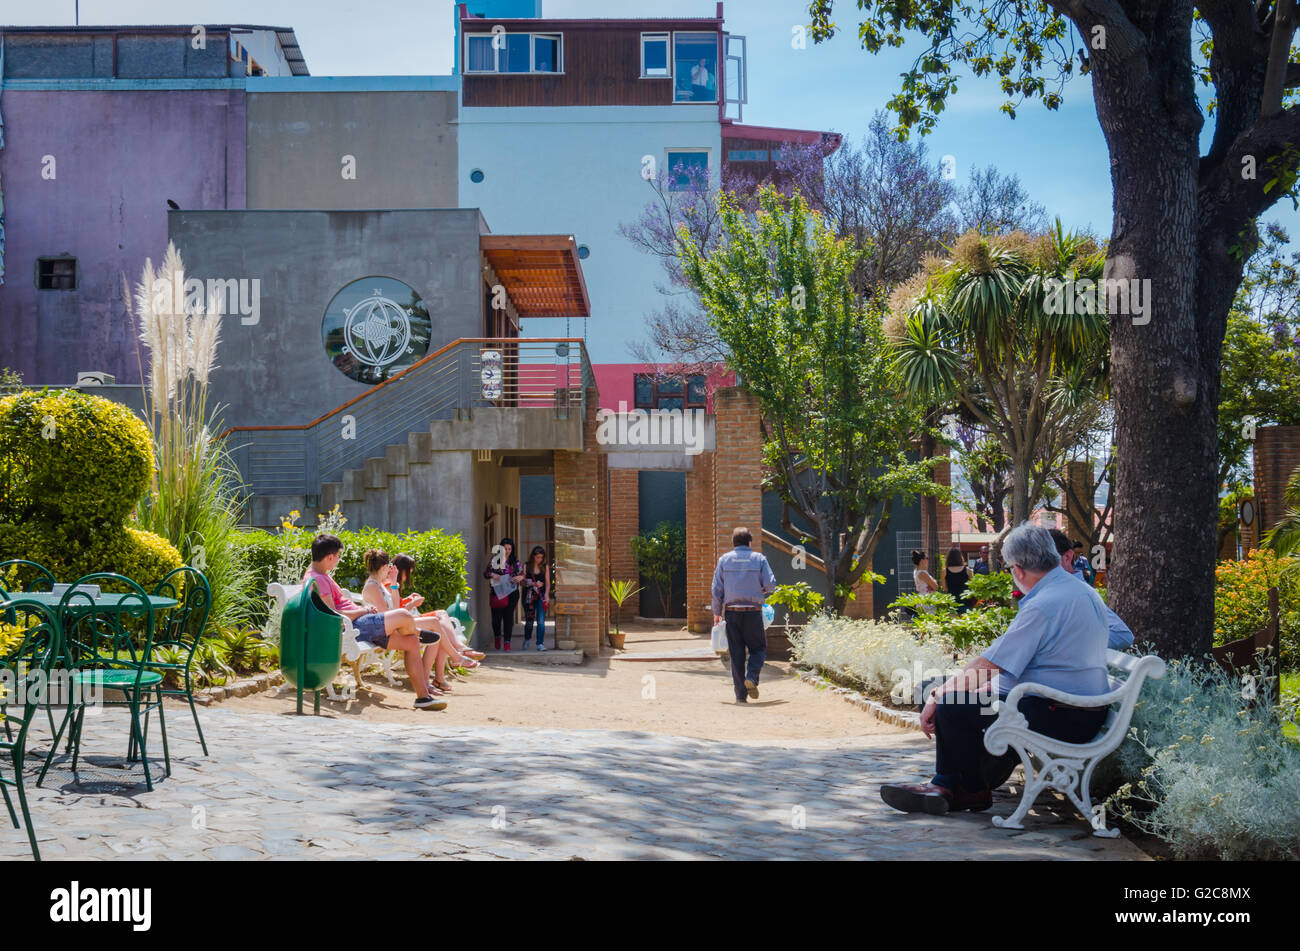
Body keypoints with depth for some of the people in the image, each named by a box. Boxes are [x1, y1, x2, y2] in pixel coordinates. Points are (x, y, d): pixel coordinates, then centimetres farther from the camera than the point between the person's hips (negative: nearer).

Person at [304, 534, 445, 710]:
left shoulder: (319, 576, 18)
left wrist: (363, 607, 9)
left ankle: (423, 695, 4)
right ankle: (417, 634, 21)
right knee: (404, 616, -17)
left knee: (411, 643, 5)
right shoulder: (317, 580, -16)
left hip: (355, 623, 11)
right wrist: (363, 610, -9)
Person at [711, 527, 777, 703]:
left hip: (731, 611, 2)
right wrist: (763, 590, 19)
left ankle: (741, 694, 4)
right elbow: (771, 584, -4)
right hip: (753, 612, -2)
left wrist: (717, 612, 12)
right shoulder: (758, 558, 0)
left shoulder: (724, 559, 4)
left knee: (736, 653, 6)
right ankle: (752, 678, -13)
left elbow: (717, 589, 3)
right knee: (758, 648, 12)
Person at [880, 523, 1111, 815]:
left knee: (953, 706, -10)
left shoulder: (1043, 606, -21)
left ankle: (973, 790, 12)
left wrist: (936, 697, -9)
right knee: (979, 697, 21)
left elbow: (985, 667, -18)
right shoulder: (1084, 591, 11)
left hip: (1062, 719, -11)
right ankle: (945, 786, 18)